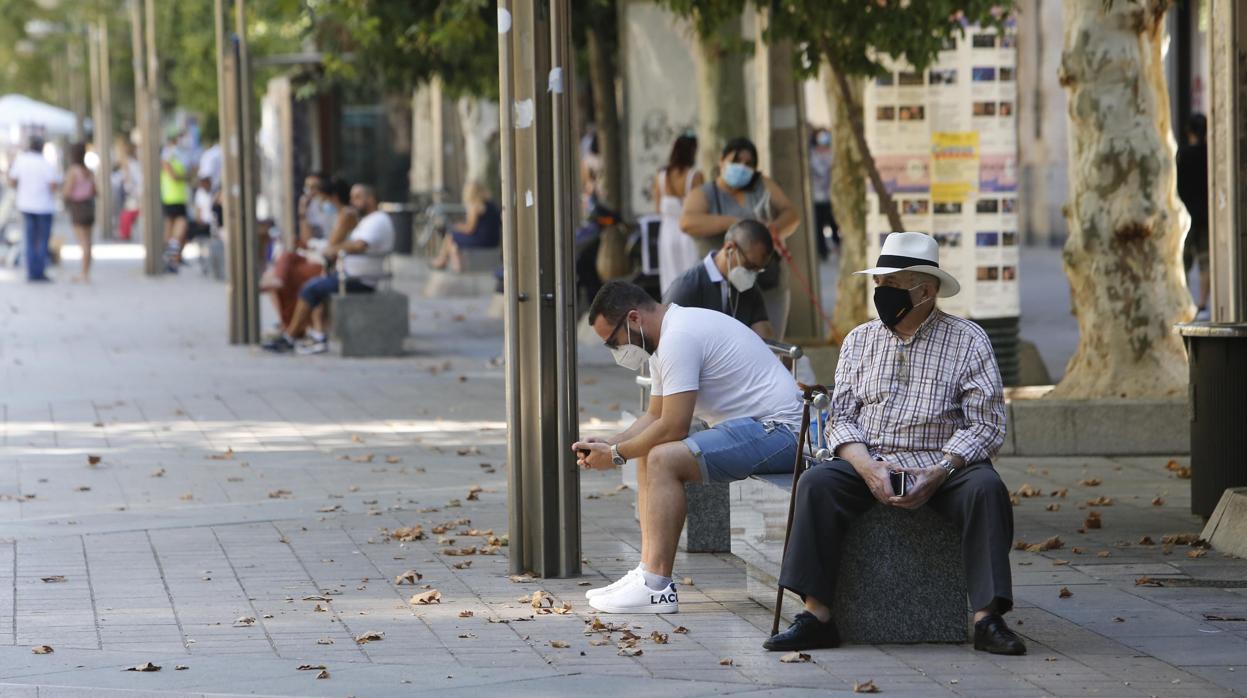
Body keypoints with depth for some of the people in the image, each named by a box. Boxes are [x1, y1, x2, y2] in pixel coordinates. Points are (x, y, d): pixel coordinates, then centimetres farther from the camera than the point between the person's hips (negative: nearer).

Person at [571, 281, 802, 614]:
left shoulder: (679, 338, -18)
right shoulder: (666, 337, 16)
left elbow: (673, 427, -22)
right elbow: (655, 417, 22)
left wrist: (616, 454, -9)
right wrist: (607, 443, 7)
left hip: (776, 430, -11)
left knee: (663, 459, -21)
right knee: (649, 455, 9)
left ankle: (657, 586, -22)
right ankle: (649, 572, 1)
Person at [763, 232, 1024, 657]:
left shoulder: (968, 341, 2)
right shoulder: (859, 341, 13)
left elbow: (987, 424, -5)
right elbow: (840, 418, 8)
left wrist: (939, 473, -20)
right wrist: (868, 467, -14)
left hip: (943, 467, -2)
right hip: (869, 464, 3)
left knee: (986, 489, -33)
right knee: (816, 483, -26)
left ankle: (988, 618, -34)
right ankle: (817, 616, -28)